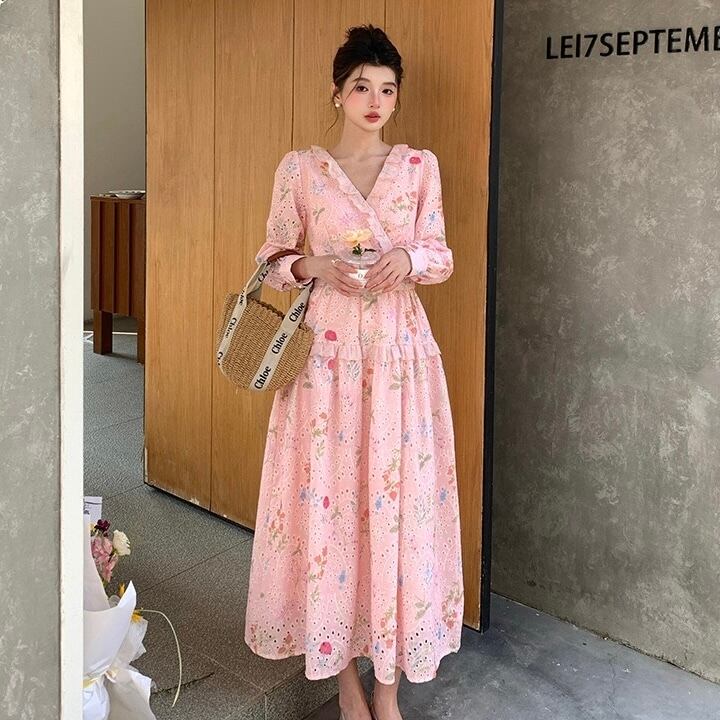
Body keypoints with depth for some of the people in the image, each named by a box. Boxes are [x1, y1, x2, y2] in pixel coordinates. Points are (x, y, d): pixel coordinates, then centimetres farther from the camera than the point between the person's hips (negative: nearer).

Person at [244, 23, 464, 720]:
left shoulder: (419, 165, 7)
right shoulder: (299, 167, 4)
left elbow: (441, 256, 8)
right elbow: (273, 261, 6)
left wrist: (408, 258, -14)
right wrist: (315, 265, -14)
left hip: (401, 348, 1)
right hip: (328, 349, -1)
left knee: (399, 494, 1)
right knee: (327, 494, 1)